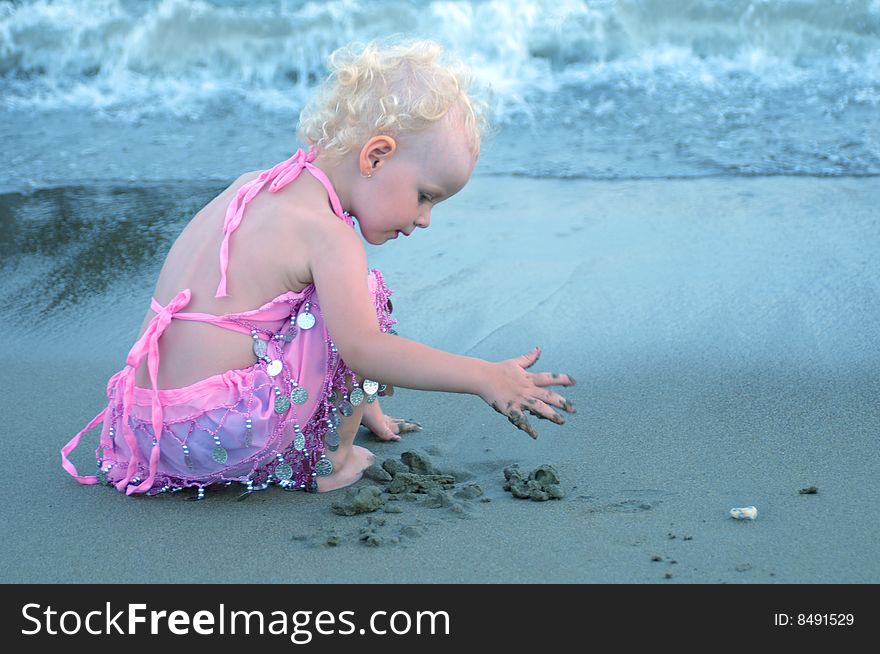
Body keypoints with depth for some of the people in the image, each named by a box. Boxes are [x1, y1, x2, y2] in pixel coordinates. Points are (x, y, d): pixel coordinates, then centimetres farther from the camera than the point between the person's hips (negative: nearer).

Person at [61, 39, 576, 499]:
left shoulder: (254, 188, 15)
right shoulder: (327, 233, -14)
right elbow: (361, 347, -23)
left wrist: (356, 400, 33)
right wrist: (485, 377, -19)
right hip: (220, 437, -9)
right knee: (364, 292, -4)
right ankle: (332, 461, 5)